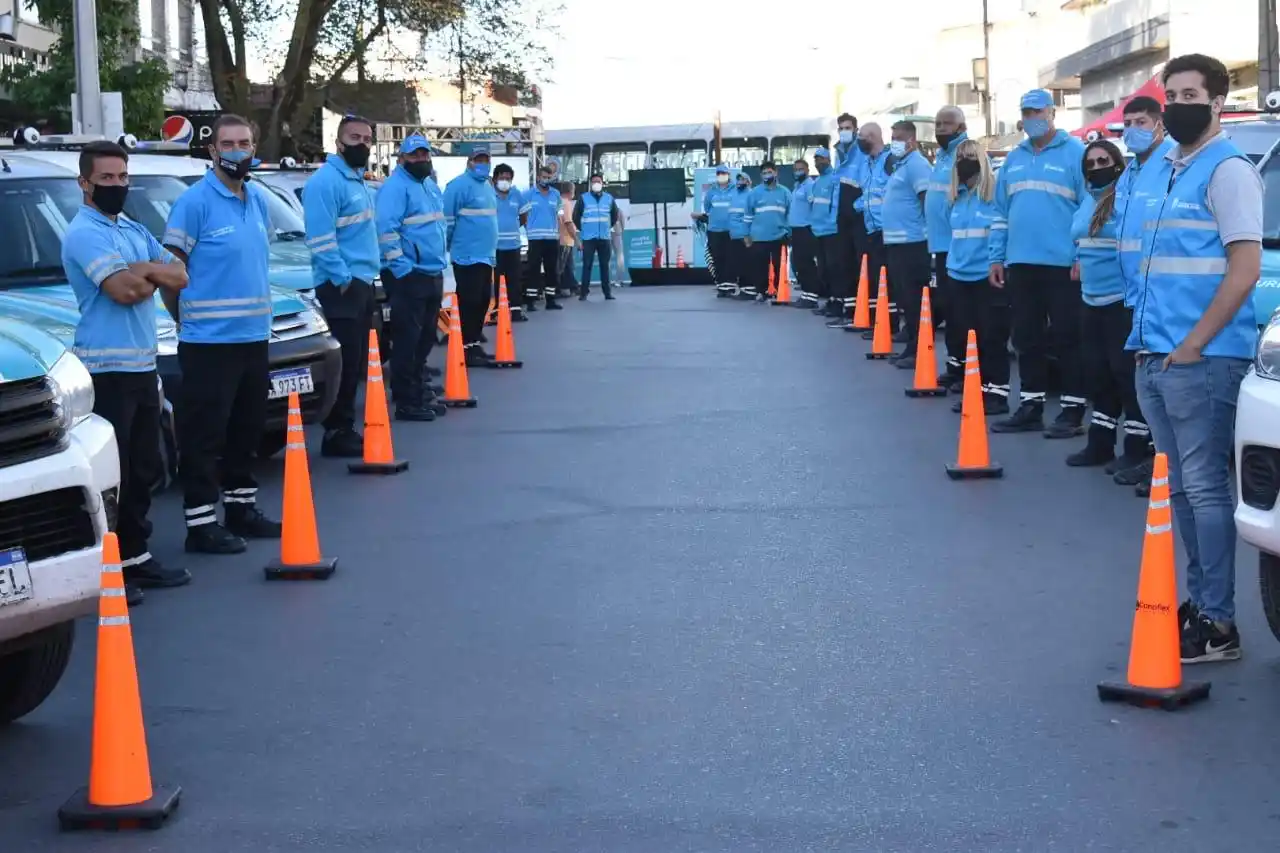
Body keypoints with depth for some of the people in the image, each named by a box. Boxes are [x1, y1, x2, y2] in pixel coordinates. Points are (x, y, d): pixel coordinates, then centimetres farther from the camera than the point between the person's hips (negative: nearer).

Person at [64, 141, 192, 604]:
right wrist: (152, 276, -3)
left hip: (142, 365, 9)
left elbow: (179, 277, 8)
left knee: (144, 469, 14)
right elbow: (124, 290, -22)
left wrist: (143, 270, -9)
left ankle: (135, 556, 23)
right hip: (107, 368, -9)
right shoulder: (83, 233, -11)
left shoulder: (134, 231, 17)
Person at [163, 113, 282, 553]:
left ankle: (241, 507, 28)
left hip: (254, 337, 7)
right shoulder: (194, 202, -12)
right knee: (204, 436, -4)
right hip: (209, 341, -7)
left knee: (246, 431, 16)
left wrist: (258, 314, 15)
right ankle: (200, 524, 0)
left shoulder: (259, 199, 11)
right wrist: (190, 319, -1)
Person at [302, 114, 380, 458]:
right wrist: (343, 278, -22)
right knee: (344, 362, -9)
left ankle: (346, 428, 19)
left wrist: (365, 274, 17)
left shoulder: (358, 179, 17)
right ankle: (337, 433, -5)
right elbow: (321, 238, -21)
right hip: (341, 285, -10)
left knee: (356, 362, 12)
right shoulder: (325, 181, -14)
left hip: (362, 282, 10)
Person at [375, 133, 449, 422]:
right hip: (408, 276, -9)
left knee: (425, 338, 15)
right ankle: (406, 402, -3)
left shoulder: (430, 185, 17)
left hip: (433, 273, 9)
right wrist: (401, 267, -24)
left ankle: (421, 392, 24)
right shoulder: (395, 187, -13)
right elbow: (386, 228, -22)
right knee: (408, 339, -7)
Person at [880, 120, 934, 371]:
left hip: (912, 243, -10)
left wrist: (927, 232, -19)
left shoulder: (916, 164, -12)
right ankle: (912, 347, 20)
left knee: (915, 300, -7)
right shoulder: (900, 165, 19)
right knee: (906, 300, 14)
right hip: (896, 242, 10)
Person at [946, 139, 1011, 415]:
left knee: (992, 337, -2)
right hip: (962, 275, 7)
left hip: (989, 276, -7)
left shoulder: (996, 190, -10)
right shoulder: (956, 195, 12)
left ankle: (997, 393, 3)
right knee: (969, 336, 11)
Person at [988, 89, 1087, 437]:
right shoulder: (1013, 158, 15)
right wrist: (997, 256, 13)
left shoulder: (1075, 153, -5)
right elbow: (1002, 211, 19)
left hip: (1062, 264, -6)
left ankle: (1073, 410, 5)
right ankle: (1030, 406, 19)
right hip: (1020, 263, 6)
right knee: (1027, 338, 11)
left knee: (1067, 339, -1)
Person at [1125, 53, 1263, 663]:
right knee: (1181, 487, 13)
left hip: (1202, 358, -8)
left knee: (1205, 487, -6)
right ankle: (1199, 599, 23)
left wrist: (1194, 343, -16)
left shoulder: (1227, 170, -9)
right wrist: (1145, 336, 16)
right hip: (1155, 355, 8)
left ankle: (1218, 624, -2)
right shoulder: (1157, 171, 16)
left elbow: (1245, 267, -15)